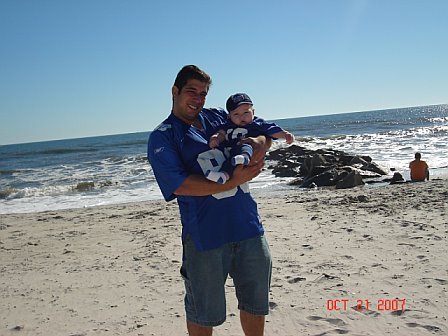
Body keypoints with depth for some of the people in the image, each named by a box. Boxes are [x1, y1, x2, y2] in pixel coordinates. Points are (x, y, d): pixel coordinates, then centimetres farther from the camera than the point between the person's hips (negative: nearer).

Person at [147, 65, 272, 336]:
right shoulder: (162, 137, -4)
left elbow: (264, 132, 18)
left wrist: (258, 142, -7)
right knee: (203, 314, 11)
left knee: (256, 303, 19)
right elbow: (180, 185, -17)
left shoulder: (218, 117, 11)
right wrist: (231, 182, -22)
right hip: (205, 235, -5)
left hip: (249, 225, 5)